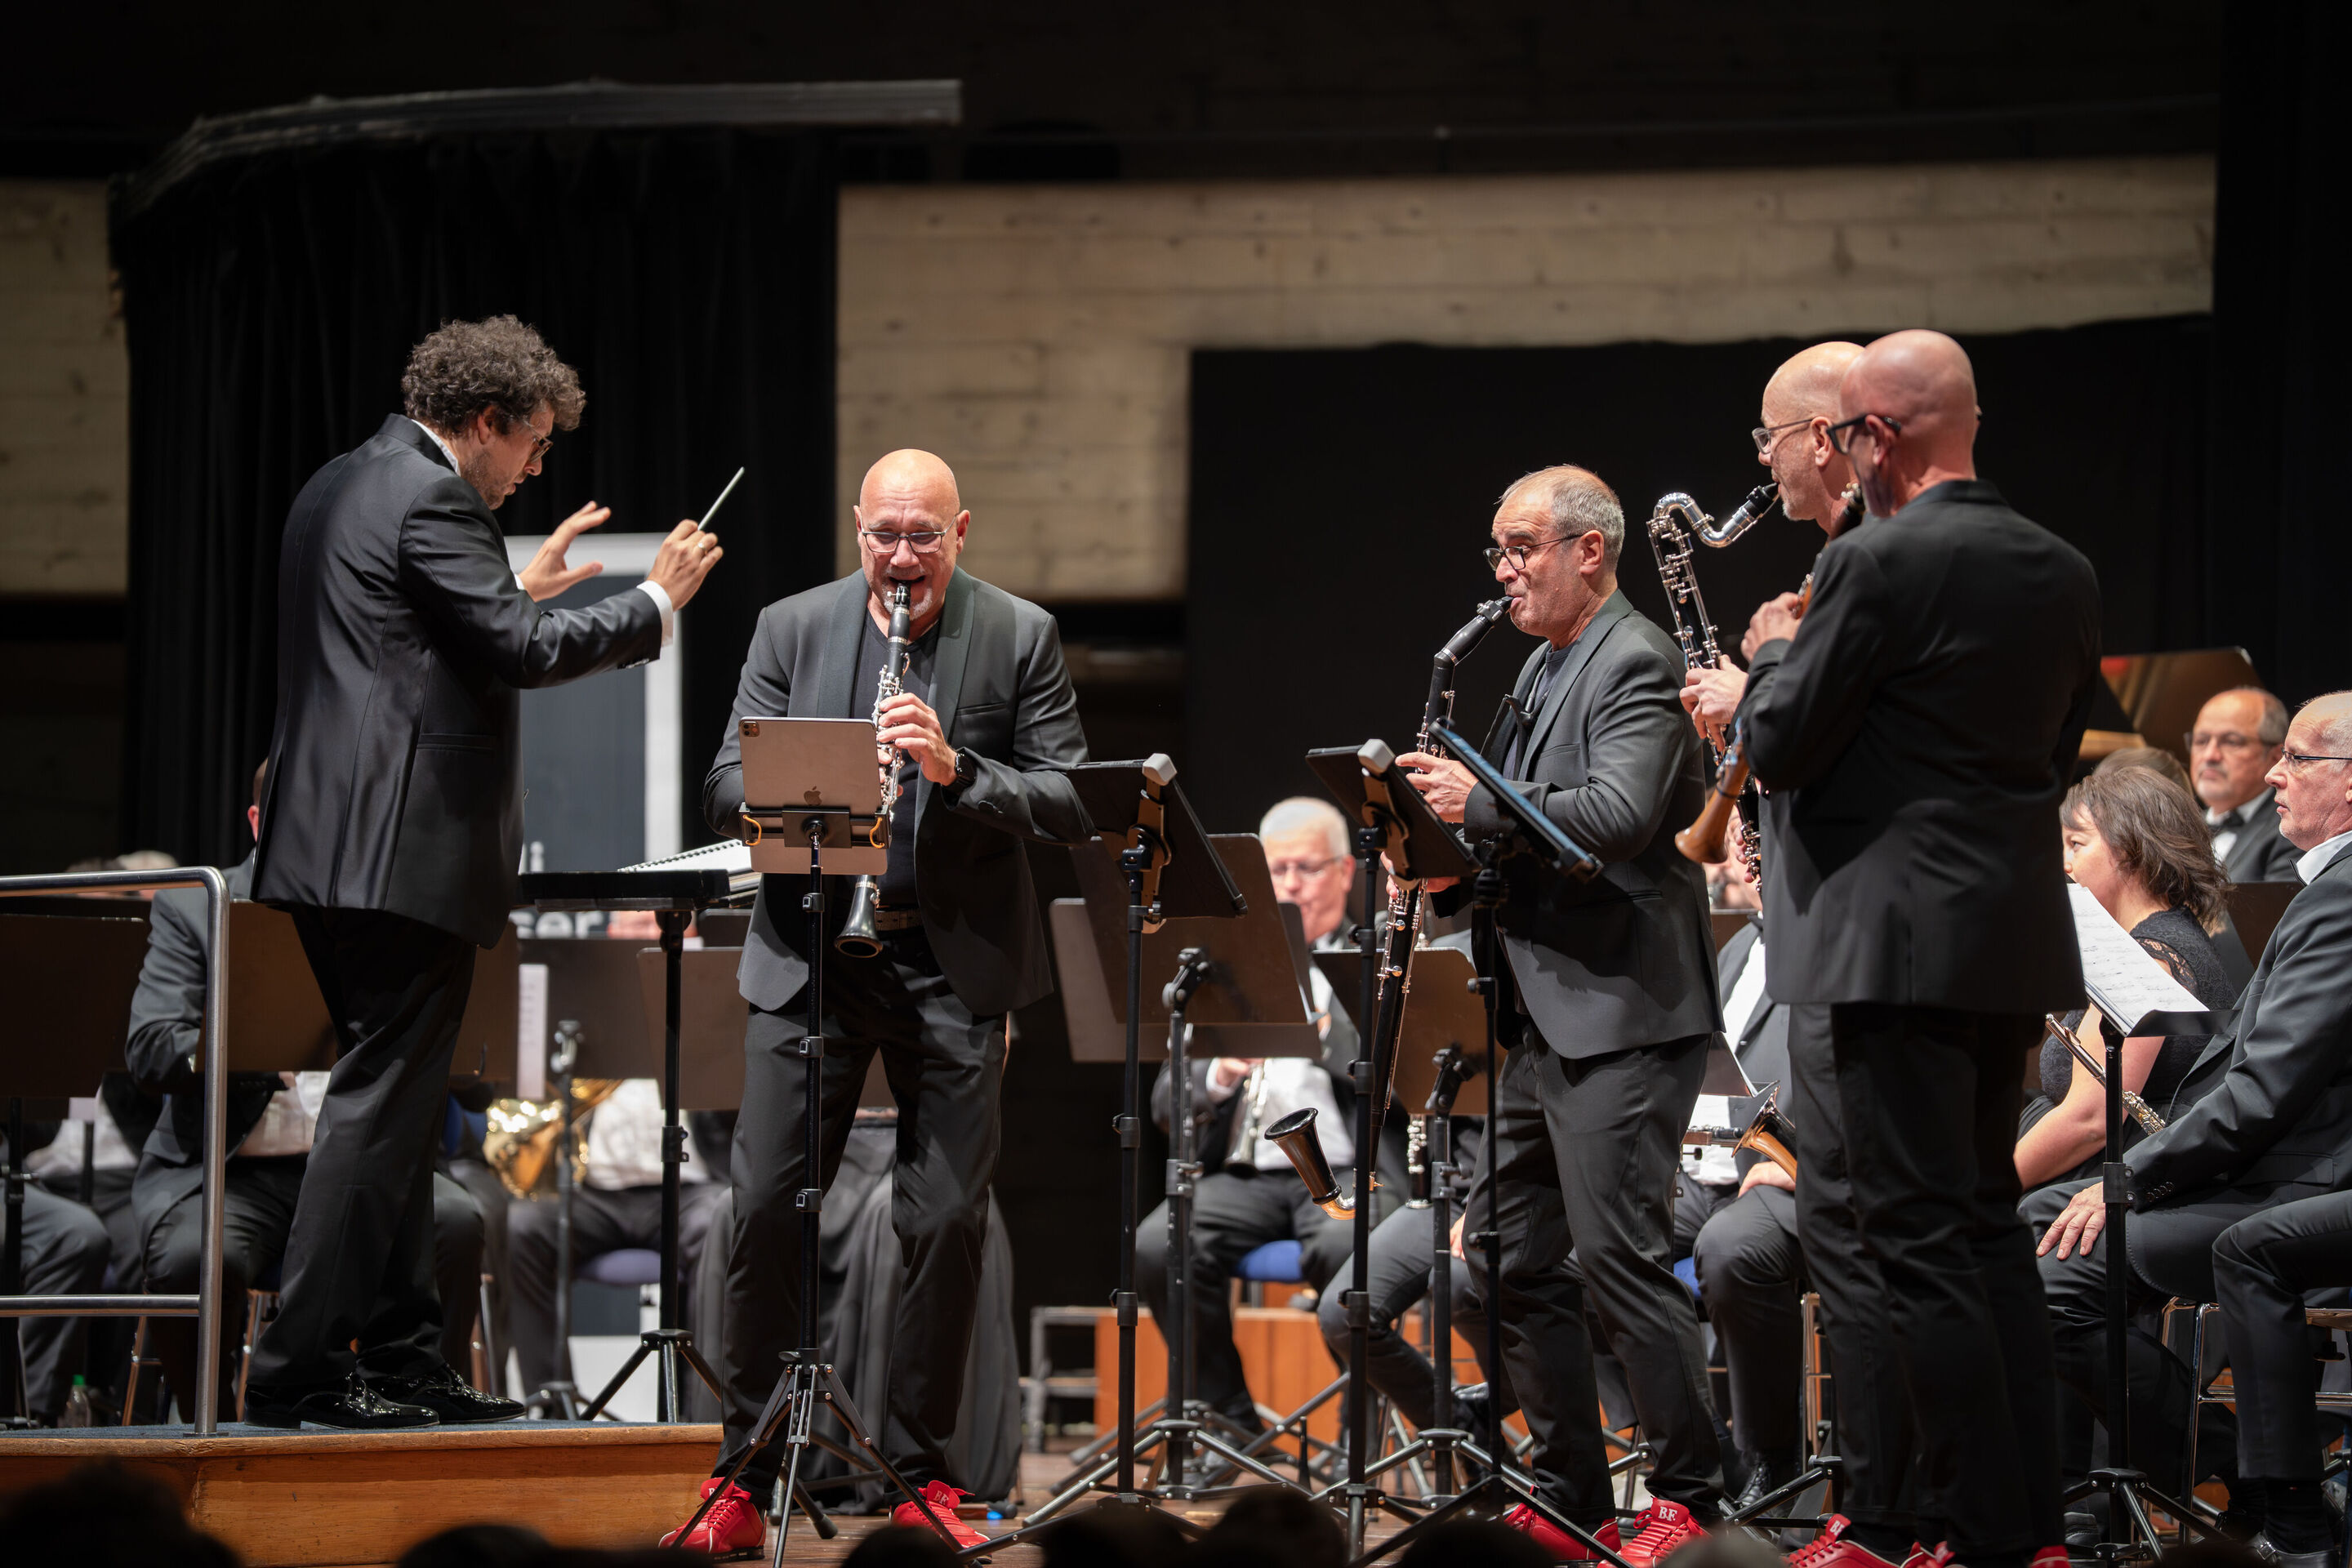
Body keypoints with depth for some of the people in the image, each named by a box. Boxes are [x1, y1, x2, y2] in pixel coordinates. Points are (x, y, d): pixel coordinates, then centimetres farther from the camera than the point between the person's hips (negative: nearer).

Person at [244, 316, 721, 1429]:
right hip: (404, 853, -11)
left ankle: (402, 1357, 17)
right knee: (381, 1107, -8)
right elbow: (523, 654, -17)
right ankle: (299, 1370, -10)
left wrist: (520, 589, 31)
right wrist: (655, 603, -6)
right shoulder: (431, 501, -13)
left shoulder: (340, 490, 18)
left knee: (396, 1106, 14)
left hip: (336, 845, 11)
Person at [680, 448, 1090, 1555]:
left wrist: (958, 770, -20)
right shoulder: (792, 630, 5)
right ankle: (746, 1475, 5)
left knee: (948, 1222, 0)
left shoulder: (1020, 638, 1)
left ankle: (921, 1475, 12)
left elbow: (1071, 804, -4)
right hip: (808, 954, 1)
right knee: (767, 1207, -3)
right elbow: (725, 787, 3)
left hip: (955, 960, -1)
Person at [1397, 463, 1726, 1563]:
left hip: (1619, 1012, -10)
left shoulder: (1636, 664, -10)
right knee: (1518, 1264, 10)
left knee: (1619, 1252, -12)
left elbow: (1621, 814, -24)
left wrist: (1482, 803, -23)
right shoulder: (1543, 670, 20)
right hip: (1539, 1018, 10)